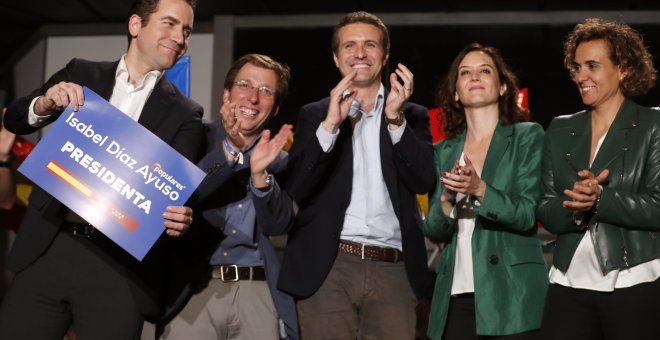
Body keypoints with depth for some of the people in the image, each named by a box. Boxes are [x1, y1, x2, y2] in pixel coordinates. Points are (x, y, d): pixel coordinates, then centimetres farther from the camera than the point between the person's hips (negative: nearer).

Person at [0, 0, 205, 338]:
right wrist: (45, 103, -11)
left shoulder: (185, 114, 4)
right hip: (48, 248, 2)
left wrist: (178, 219, -25)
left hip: (120, 264, -2)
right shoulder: (80, 75, 11)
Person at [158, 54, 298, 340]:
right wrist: (227, 152, -17)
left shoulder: (279, 161, 10)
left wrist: (259, 174, -17)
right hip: (192, 288, -1)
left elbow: (278, 225, 0)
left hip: (257, 292, 1)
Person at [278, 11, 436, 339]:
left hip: (394, 270, 1)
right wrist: (330, 124, -10)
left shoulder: (412, 114, 14)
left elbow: (424, 182, 1)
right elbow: (296, 189, 0)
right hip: (328, 267, 0)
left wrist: (395, 119, -10)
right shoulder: (315, 114, 12)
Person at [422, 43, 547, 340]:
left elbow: (527, 214, -8)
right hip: (455, 296, 3)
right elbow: (433, 231, 7)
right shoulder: (444, 151, 12)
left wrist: (479, 190, -23)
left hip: (511, 296, -3)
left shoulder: (528, 137, 1)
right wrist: (447, 201, -13)